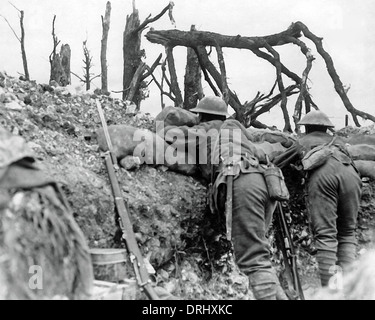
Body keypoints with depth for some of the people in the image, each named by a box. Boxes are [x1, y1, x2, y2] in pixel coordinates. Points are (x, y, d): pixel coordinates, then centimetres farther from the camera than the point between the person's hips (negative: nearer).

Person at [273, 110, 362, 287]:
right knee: (347, 232, 11)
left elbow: (276, 164, 39)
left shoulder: (302, 142, 32)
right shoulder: (337, 140, 39)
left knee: (325, 233, -5)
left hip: (322, 174, -3)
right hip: (350, 173, 3)